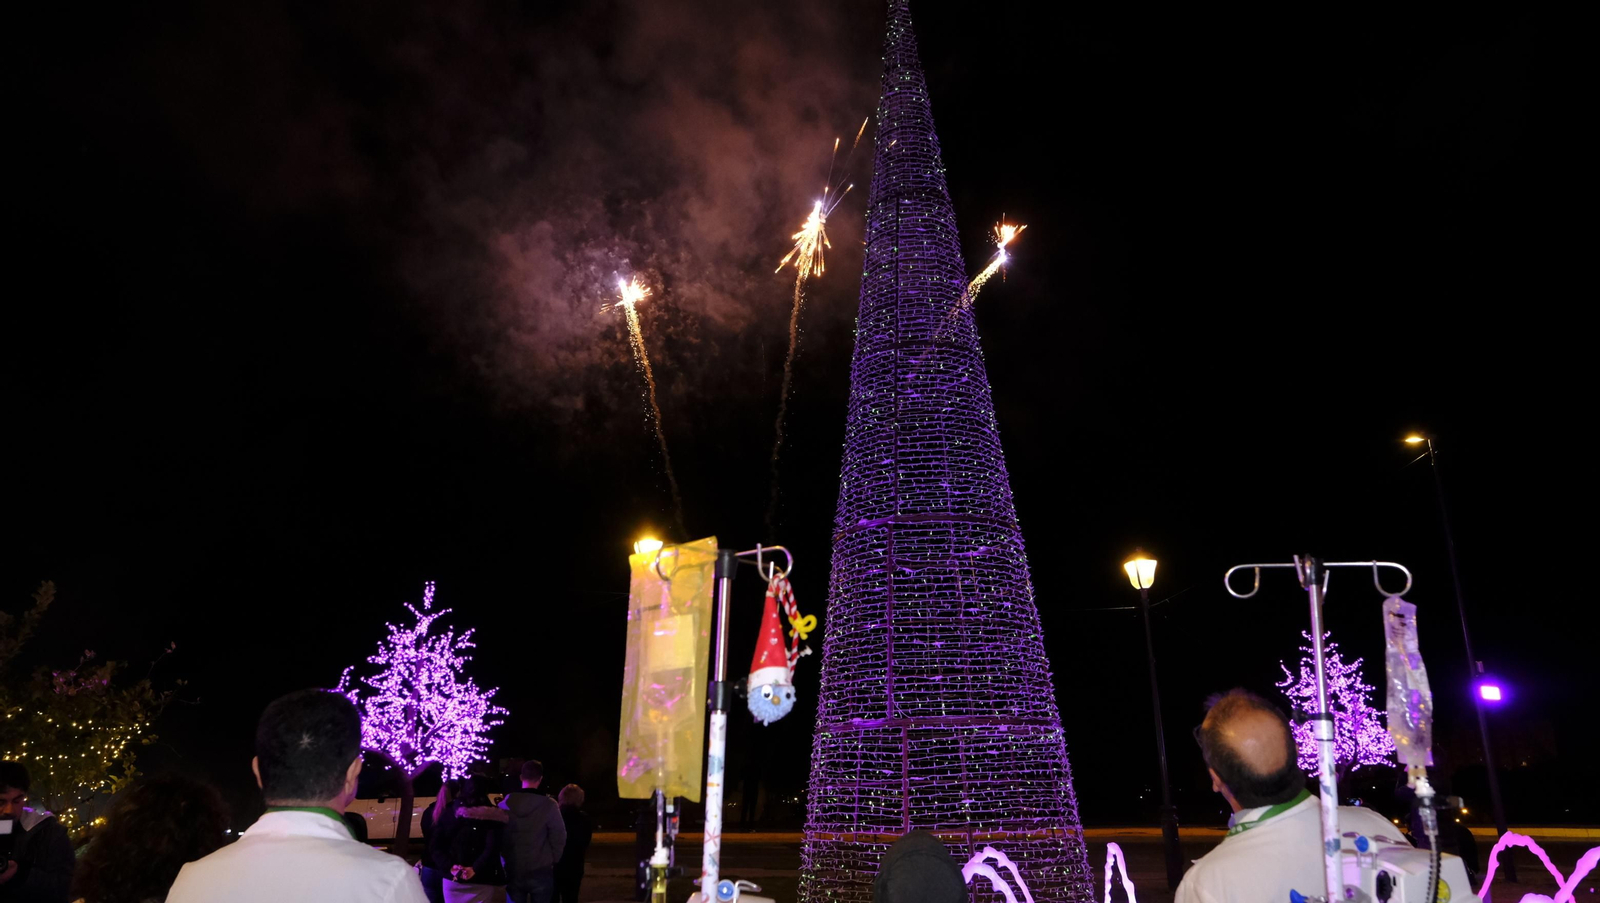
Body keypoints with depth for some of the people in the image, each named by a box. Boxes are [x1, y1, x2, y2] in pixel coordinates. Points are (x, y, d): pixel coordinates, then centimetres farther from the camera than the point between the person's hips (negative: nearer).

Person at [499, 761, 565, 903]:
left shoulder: (505, 804, -4)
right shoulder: (548, 805, -13)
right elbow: (559, 837, -8)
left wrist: (505, 860, 14)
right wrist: (552, 860, 8)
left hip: (512, 871, 3)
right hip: (540, 871, -3)